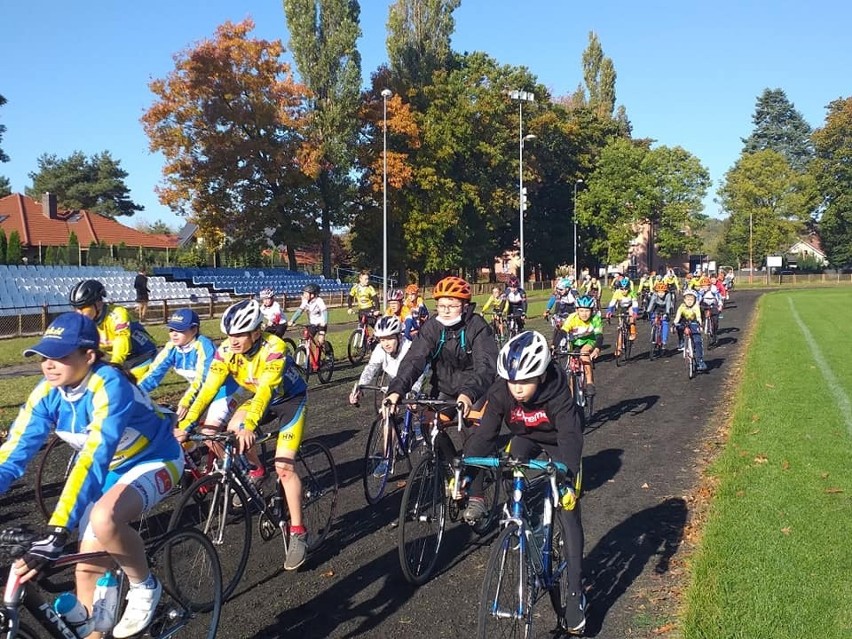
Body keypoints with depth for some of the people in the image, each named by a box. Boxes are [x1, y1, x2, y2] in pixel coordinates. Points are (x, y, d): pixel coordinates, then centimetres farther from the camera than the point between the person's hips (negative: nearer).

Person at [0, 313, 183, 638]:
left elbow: (94, 458, -41)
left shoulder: (109, 385, -33)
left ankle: (144, 587, -7)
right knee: (88, 567, 3)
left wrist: (56, 533, -48)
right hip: (111, 470, 7)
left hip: (154, 461, -7)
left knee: (103, 519, -34)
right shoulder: (47, 392, -13)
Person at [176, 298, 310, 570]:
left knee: (284, 468, -15)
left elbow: (266, 390, -45)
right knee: (230, 430, -21)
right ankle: (256, 471, 8)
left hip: (290, 399, -5)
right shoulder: (225, 351, -20)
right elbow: (208, 389, -25)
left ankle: (298, 534, -3)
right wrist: (186, 424, -36)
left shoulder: (273, 347, -34)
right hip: (254, 395, 5)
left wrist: (249, 425, -59)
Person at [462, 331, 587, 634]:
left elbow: (571, 437, -45)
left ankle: (575, 593, -3)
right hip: (525, 438, 3)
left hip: (558, 443, -3)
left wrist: (568, 478, -59)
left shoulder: (557, 391, -36)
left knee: (568, 514, -10)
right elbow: (483, 434, -29)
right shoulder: (500, 392, -29)